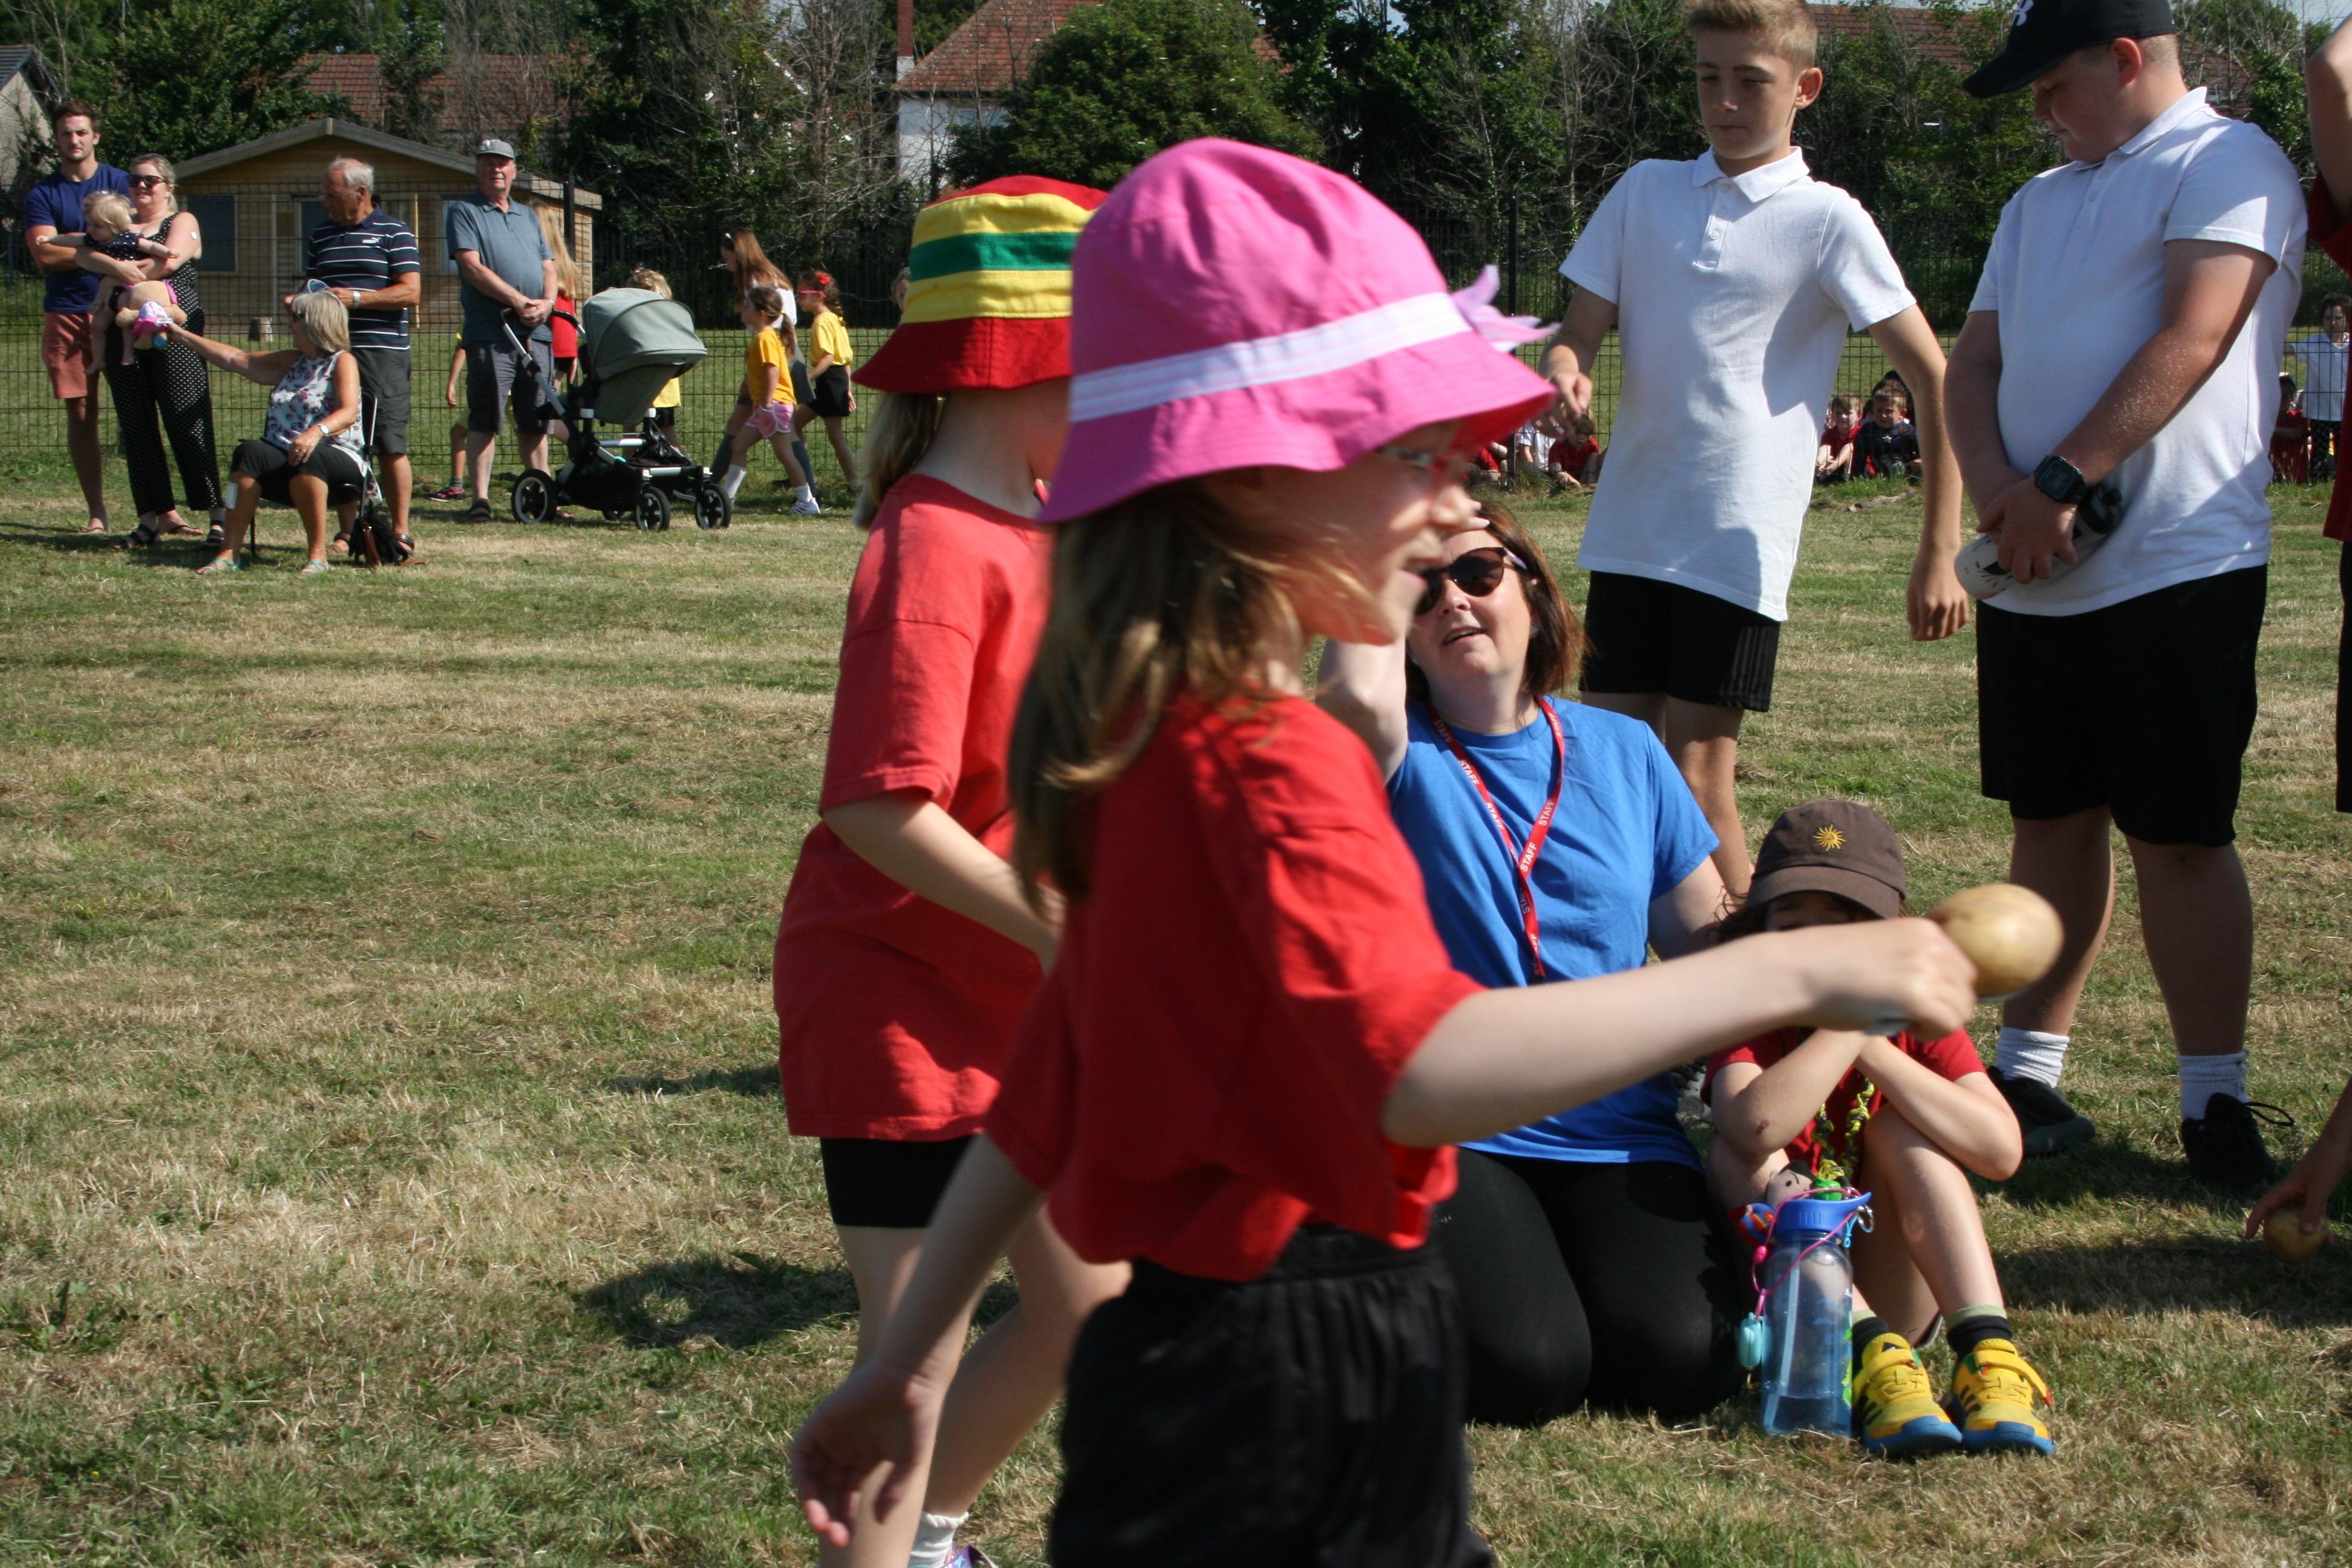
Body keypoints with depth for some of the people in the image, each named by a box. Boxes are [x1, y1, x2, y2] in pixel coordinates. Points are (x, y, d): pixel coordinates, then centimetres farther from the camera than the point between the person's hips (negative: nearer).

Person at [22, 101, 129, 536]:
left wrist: (70, 242, -11)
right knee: (81, 415, 1)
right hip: (67, 315, 1)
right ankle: (97, 512, 5)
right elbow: (44, 254, -5)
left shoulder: (121, 183, 7)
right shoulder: (42, 193, 8)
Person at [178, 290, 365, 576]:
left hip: (337, 458, -6)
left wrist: (317, 432, -37)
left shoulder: (342, 361, 1)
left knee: (306, 460, -40)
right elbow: (237, 359, 25)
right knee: (249, 452, -26)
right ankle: (229, 553, -34)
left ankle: (318, 554, -33)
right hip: (284, 458, 6)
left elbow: (349, 412, -16)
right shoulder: (292, 362, 22)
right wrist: (181, 335, 24)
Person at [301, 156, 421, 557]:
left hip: (382, 351, -5)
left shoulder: (394, 233, 0)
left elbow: (411, 293, -7)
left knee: (390, 446, -4)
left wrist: (356, 298, -14)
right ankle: (348, 531, 8)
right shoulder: (319, 237, 17)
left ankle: (400, 533, 2)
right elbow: (310, 284, 27)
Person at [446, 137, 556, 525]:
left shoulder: (528, 216, 22)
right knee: (485, 418, -7)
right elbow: (473, 267, -8)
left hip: (536, 332, 5)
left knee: (536, 419, 6)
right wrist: (521, 302, -14)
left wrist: (547, 303, -5)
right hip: (490, 332, -5)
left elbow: (548, 266, 17)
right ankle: (480, 498, -6)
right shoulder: (464, 212, 3)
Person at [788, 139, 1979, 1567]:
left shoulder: (1148, 743, 10)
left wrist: (913, 1362, 22)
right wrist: (1786, 974, -32)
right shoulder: (1272, 763, -21)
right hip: (1283, 1403, -10)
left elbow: (1046, 1086, 16)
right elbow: (1424, 1065, -36)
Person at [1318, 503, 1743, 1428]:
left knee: (1681, 1366, -21)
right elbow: (1359, 701, -28)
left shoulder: (1624, 753, 11)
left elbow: (1709, 941, 14)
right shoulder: (1404, 758, -2)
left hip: (1620, 1136, 3)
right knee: (1528, 1372, -25)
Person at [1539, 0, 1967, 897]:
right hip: (1628, 530, 5)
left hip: (1739, 545, -5)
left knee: (1695, 777, -8)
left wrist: (1940, 551, -10)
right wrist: (1564, 369, -15)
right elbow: (1582, 330, 11)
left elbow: (1934, 378, -4)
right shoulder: (1644, 191, 11)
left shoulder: (1826, 221, -3)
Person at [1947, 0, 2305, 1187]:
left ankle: (2216, 1102, 3)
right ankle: (2027, 1077, 16)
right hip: (2035, 580, 7)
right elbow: (1974, 364, 14)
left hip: (2175, 568, -7)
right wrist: (1995, 485, -6)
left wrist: (2060, 484, -20)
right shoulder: (2041, 202, 21)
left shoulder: (2227, 163, -3)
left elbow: (2190, 343, -16)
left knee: (2179, 839, -4)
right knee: (2051, 825, 10)